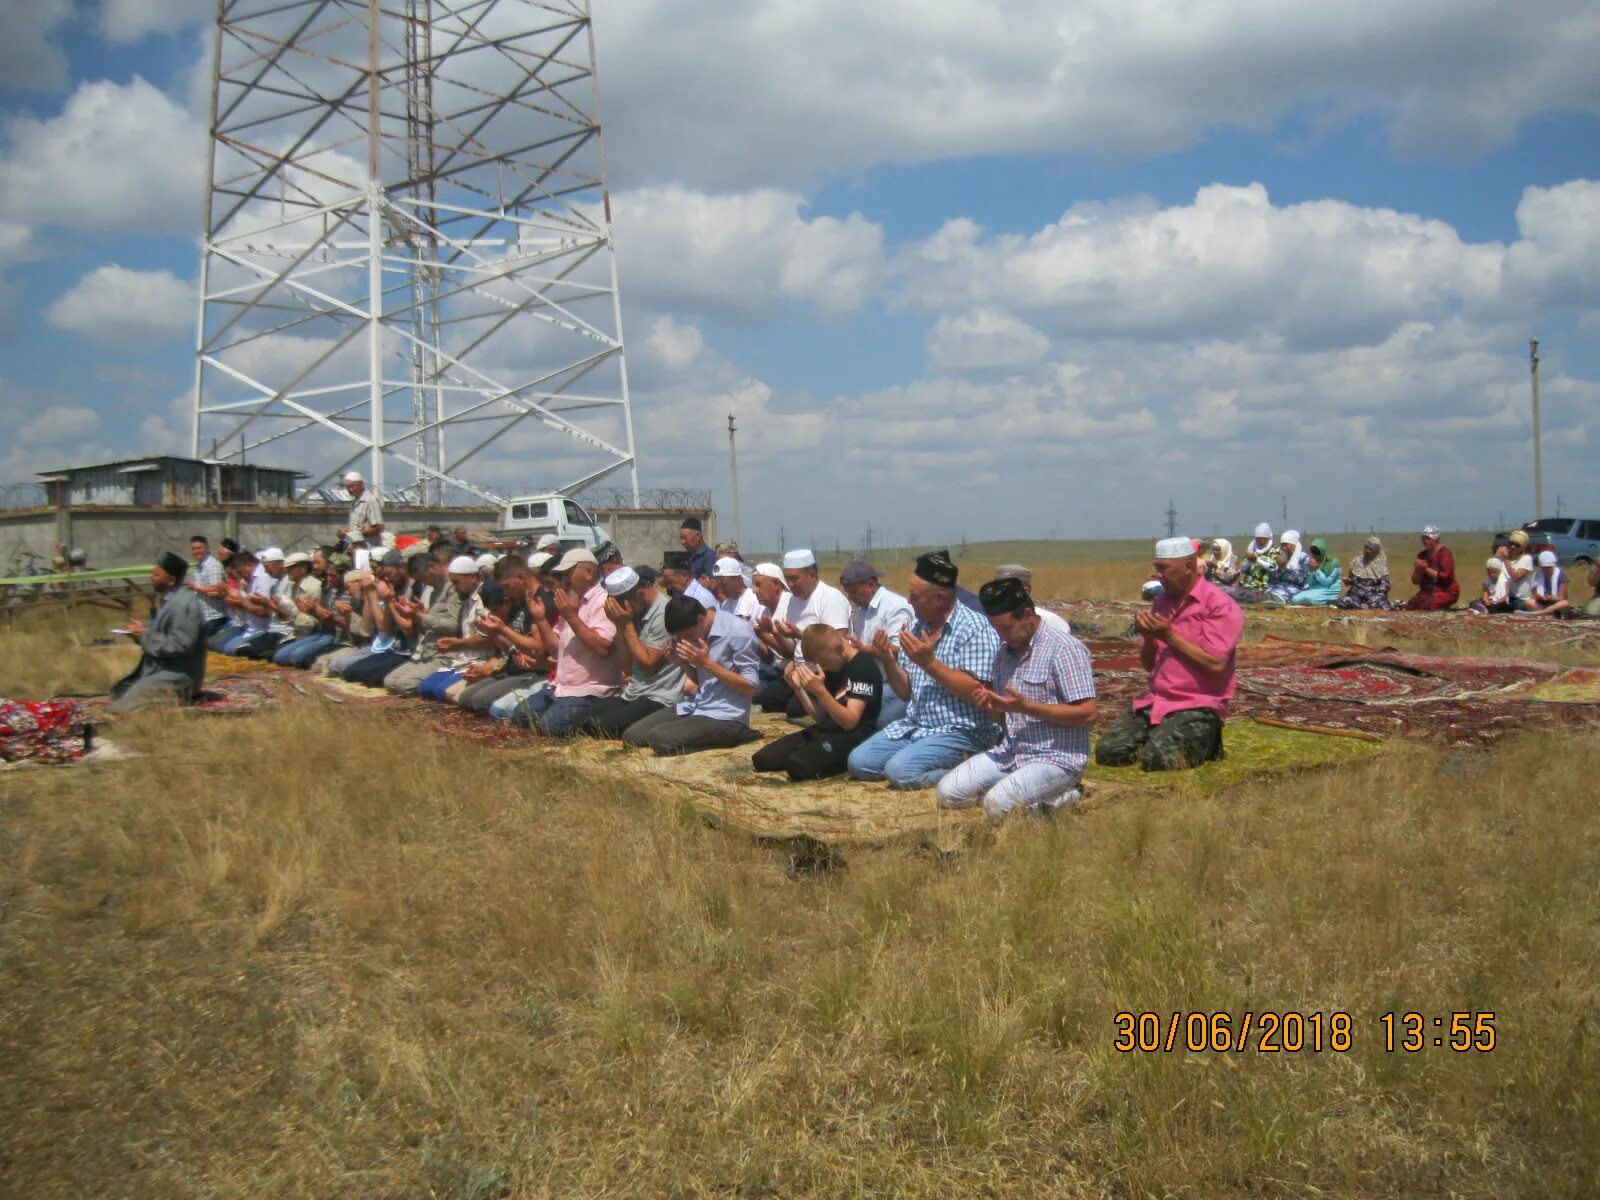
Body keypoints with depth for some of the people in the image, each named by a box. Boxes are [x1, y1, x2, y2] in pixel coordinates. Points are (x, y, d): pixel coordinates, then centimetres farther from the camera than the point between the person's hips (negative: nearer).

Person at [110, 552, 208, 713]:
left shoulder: (184, 604, -23)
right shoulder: (165, 598, 9)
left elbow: (181, 644, -28)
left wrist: (146, 637, -18)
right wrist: (143, 630, 0)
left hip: (178, 677, -11)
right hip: (161, 668, 11)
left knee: (128, 704, -19)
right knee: (118, 691, 18)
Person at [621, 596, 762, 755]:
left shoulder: (738, 632, -16)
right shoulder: (695, 632, 7)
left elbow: (751, 687, -16)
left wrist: (707, 663, -19)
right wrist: (684, 663, -5)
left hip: (724, 716, -8)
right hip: (694, 707, 8)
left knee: (659, 738, -25)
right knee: (631, 736, -2)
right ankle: (701, 735, 9)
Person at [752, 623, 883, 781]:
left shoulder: (864, 667, -12)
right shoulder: (833, 665, 13)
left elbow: (850, 721, -19)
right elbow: (821, 717, 13)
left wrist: (820, 691, -27)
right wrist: (798, 688, -1)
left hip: (855, 736, -9)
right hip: (827, 729, 9)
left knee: (797, 764, -34)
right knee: (762, 758, -9)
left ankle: (848, 761, -9)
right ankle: (827, 757, 4)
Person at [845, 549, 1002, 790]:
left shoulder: (975, 629, -13)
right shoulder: (916, 628, 9)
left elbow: (979, 694, -20)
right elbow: (906, 693, 13)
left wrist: (929, 663, -22)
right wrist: (888, 660, -6)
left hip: (960, 733, -8)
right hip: (915, 726, 8)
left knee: (900, 771, -26)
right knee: (859, 762, -4)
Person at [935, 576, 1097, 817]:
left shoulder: (1064, 648, -12)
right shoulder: (1005, 651, 11)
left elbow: (1087, 714, -18)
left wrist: (1025, 706, -22)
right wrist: (990, 705, -4)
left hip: (1056, 758, -8)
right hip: (1011, 752, 8)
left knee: (998, 804, -28)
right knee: (948, 792, -5)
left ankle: (1059, 798, -2)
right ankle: (1023, 786, 8)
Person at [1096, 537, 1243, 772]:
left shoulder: (1220, 605, -8)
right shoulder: (1162, 601, 13)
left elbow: (1215, 665, -19)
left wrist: (1169, 635, -15)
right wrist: (1149, 637, -5)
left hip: (1199, 706, -6)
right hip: (1155, 700, 6)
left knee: (1158, 757, -29)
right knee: (1107, 751, -11)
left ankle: (1202, 743, 1)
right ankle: (1160, 736, 11)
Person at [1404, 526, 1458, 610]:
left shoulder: (1445, 553, -8)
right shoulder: (1422, 555, 8)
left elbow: (1446, 578, -17)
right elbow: (1416, 581, 7)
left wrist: (1426, 569, -20)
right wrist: (1418, 569, -13)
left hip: (1446, 591, -6)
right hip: (1427, 591, 6)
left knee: (1427, 606, -32)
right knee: (1410, 606, -19)